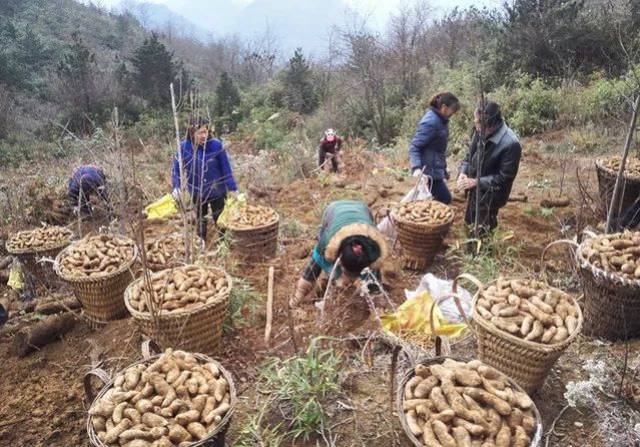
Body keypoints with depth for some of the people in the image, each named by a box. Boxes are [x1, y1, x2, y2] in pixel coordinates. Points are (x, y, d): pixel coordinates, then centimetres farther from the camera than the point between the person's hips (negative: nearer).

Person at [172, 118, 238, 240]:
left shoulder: (216, 145, -18)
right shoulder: (184, 147, -14)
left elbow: (226, 168, -11)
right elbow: (177, 169, -4)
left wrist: (233, 188, -8)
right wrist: (177, 188, -15)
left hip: (217, 191, -1)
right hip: (197, 193, 2)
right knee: (201, 221, 20)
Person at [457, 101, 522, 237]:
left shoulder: (511, 144, -28)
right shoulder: (480, 132, -7)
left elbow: (505, 177, -23)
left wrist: (477, 182, -24)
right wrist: (463, 172, -9)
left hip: (489, 197, -7)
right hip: (474, 192, 7)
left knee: (482, 234, 9)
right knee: (470, 225, 26)